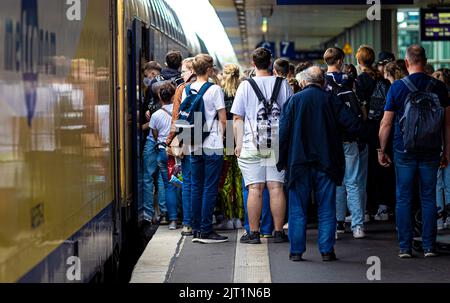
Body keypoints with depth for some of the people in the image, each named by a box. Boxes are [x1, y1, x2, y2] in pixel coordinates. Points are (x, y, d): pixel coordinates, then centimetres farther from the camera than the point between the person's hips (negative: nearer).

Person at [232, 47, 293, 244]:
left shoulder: (245, 86, -2)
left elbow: (238, 118, -1)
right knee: (276, 188, 4)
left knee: (255, 189, 0)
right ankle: (278, 232, 6)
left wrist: (238, 144, 5)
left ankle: (254, 233, 2)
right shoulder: (283, 84, 4)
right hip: (278, 144, 2)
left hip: (251, 145, -2)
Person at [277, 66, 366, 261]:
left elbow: (283, 133, -3)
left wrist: (282, 161, 4)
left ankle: (296, 251, 6)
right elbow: (355, 126, -7)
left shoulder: (294, 101, -1)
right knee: (326, 209, 7)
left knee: (298, 209, 7)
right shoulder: (331, 100, -1)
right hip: (326, 163, 0)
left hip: (299, 163, 0)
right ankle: (327, 250, 5)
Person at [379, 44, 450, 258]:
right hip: (431, 151, 2)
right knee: (429, 198, 8)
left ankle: (405, 247, 5)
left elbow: (386, 123, -3)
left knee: (404, 199, 5)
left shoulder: (397, 87, -5)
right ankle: (429, 246, 8)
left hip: (404, 152, -2)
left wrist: (381, 150, 6)